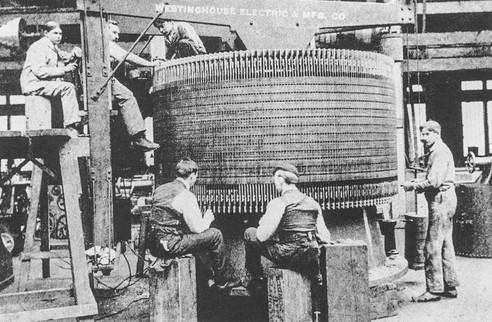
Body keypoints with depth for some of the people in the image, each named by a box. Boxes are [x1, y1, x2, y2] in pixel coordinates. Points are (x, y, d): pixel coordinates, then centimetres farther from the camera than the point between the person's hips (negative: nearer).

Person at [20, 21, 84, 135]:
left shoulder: (54, 49, 23)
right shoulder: (39, 47, -9)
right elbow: (39, 71, -21)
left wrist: (74, 54, -3)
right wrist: (64, 70, -20)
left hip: (46, 84, 10)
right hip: (34, 85, -10)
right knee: (68, 88, -25)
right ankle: (71, 126, -30)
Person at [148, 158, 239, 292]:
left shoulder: (161, 189, 11)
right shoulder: (186, 196, -14)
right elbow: (197, 228, -11)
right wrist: (208, 218, 11)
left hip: (153, 245, 9)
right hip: (170, 246, -9)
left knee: (199, 237, 28)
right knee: (215, 234, 1)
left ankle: (212, 278, 31)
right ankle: (223, 280, 17)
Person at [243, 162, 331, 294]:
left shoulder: (278, 203, -7)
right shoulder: (313, 203, 10)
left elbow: (262, 237, -9)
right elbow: (325, 239, 9)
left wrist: (262, 223, 11)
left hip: (288, 257, -6)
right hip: (311, 261, 7)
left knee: (249, 234, 10)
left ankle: (257, 282, 14)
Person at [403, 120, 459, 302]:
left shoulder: (440, 152, -14)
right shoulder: (434, 151, 17)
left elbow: (434, 182, -23)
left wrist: (413, 186, -13)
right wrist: (416, 184, 5)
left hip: (441, 201, -11)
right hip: (444, 200, 11)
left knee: (432, 246, -7)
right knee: (445, 245, 15)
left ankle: (434, 289, 0)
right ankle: (450, 286, 23)